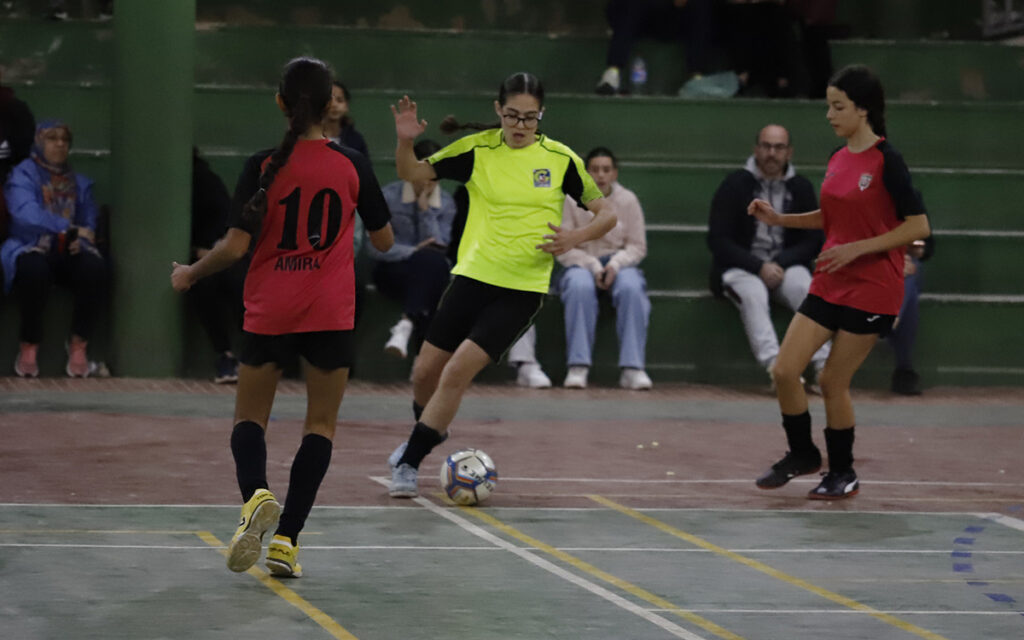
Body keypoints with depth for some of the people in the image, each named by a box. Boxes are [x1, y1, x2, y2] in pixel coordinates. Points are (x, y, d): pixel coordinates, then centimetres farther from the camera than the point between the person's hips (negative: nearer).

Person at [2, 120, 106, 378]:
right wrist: (69, 228, -22)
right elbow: (25, 212, -15)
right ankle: (29, 345, -20)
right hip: (32, 248, -4)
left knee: (95, 269, -31)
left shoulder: (79, 182, 21)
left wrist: (82, 237, -8)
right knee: (34, 270, -40)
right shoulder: (23, 175, 3)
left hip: (69, 250, 4)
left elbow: (90, 221, 17)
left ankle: (79, 344, -15)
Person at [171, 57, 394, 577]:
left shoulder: (264, 166, -8)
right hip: (331, 313, 1)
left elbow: (235, 247, -11)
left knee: (249, 417, 12)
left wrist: (188, 274, 6)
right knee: (320, 424, 8)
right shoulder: (351, 165, -2)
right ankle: (286, 540, -4)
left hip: (269, 313, -1)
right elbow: (383, 241, 9)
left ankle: (255, 494, -19)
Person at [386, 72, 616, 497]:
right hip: (472, 277, 3)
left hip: (521, 291, -3)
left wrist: (574, 238, -17)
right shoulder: (478, 150, -1)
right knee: (426, 371, 9)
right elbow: (411, 173, 2)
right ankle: (429, 432, 42)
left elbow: (606, 214, 2)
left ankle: (408, 462, -3)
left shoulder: (560, 159, -4)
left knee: (457, 372, -15)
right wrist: (405, 142, -19)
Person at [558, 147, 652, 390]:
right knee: (580, 287, -37)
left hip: (619, 264, 1)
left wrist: (615, 263, -15)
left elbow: (638, 246, 5)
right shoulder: (571, 201, -1)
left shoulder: (627, 200, 4)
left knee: (632, 288, -34)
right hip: (581, 264, -1)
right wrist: (593, 266, -17)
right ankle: (578, 367, -37)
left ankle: (632, 368, -34)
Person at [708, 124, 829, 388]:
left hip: (785, 265, 2)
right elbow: (718, 240, -5)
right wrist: (759, 267, -16)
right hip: (740, 267, -2)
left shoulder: (801, 188, 9)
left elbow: (813, 241, 7)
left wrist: (780, 264, -11)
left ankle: (824, 367, -39)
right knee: (753, 292, -35)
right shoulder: (734, 185, 1)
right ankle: (775, 366, -49)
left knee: (805, 289, -31)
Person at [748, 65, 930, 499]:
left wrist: (857, 248, -21)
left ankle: (843, 473, 19)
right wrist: (780, 219, 9)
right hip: (829, 284, 7)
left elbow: (919, 226, -16)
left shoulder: (886, 161, -15)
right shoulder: (838, 159, 7)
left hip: (872, 289, -7)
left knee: (833, 381, -1)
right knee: (784, 370, -1)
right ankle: (802, 454, 21)